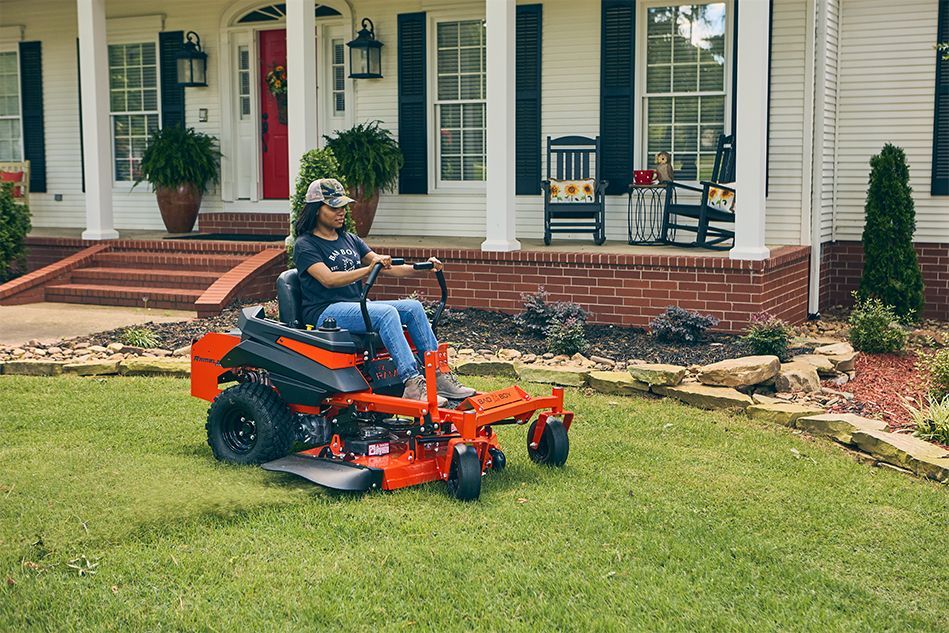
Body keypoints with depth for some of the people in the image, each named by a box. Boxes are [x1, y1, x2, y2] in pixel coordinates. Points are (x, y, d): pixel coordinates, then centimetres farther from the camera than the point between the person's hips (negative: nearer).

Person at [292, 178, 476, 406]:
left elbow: (386, 267, 11)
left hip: (357, 305, 7)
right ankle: (413, 384, -38)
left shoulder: (350, 240, 18)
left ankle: (438, 376, -16)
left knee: (413, 307, -13)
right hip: (325, 312, -7)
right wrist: (368, 269, -33)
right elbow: (328, 279, -21)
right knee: (386, 313, -31)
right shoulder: (305, 245, -4)